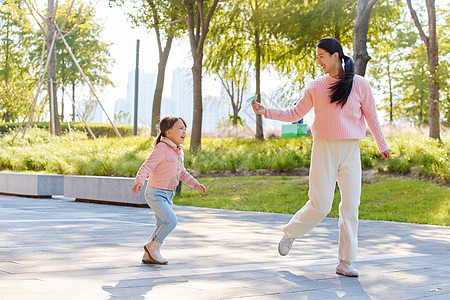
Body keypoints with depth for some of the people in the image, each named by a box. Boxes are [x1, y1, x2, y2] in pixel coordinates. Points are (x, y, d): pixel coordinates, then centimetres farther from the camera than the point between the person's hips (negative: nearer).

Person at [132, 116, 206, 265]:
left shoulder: (178, 151, 10)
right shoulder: (161, 149, -17)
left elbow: (182, 173, 23)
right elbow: (146, 167, -23)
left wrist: (195, 184, 15)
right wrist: (139, 182, -39)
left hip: (168, 195, 9)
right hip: (155, 193, -9)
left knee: (162, 226, 12)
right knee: (171, 220, -19)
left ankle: (148, 256, 21)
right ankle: (153, 246, -1)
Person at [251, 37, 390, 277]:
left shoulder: (359, 84, 2)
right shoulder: (316, 88, 5)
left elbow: (370, 115, 11)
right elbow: (295, 113, 11)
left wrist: (382, 144, 19)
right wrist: (266, 112, 2)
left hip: (351, 151, 1)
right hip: (324, 149, -1)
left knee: (350, 205, -2)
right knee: (320, 206, -6)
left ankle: (345, 262, 8)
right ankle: (290, 233, 23)